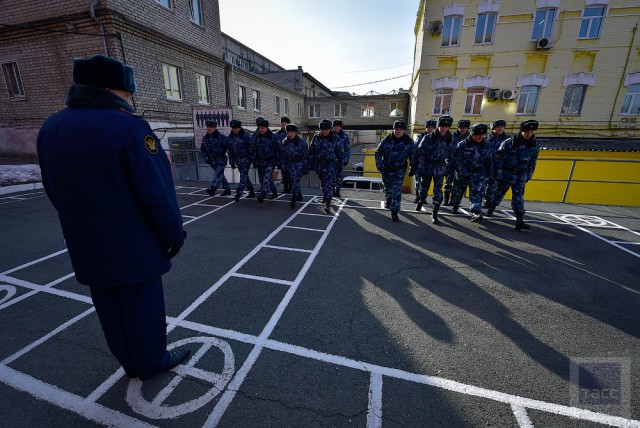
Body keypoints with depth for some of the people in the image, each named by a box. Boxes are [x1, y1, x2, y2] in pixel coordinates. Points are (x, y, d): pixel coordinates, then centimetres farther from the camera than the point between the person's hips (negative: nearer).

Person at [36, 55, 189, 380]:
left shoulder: (50, 128, 3)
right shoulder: (130, 127, -20)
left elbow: (53, 191, 10)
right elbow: (157, 195, -21)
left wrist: (84, 225, 20)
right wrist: (174, 237, -9)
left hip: (86, 248, 7)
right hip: (134, 247, -7)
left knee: (110, 311, 20)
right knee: (143, 306, 12)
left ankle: (131, 362, 41)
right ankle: (152, 362, 34)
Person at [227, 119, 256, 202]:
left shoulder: (246, 135, -11)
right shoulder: (230, 136, 6)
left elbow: (251, 148, -11)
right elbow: (230, 149, 12)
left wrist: (253, 159, -13)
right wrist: (231, 162, 12)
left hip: (246, 159, -6)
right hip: (237, 159, 7)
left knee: (243, 176, -11)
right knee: (245, 176, 12)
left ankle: (238, 194, -14)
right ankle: (252, 192, 24)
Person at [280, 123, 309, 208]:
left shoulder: (302, 142, -6)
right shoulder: (285, 142, 8)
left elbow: (305, 156, -6)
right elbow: (282, 154, 14)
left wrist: (306, 169, -8)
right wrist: (283, 165, 9)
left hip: (298, 164, -6)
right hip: (289, 164, 6)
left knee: (295, 181, -13)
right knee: (293, 181, 13)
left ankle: (293, 200, -11)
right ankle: (299, 196, 31)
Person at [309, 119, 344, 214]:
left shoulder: (336, 139, -4)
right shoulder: (316, 138, 2)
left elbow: (339, 153, 2)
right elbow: (311, 152, 6)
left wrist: (340, 165, 2)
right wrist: (311, 164, 4)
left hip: (330, 164, -3)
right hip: (319, 164, 3)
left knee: (329, 183, -11)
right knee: (323, 182, 17)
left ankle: (327, 204, -13)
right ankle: (325, 196, 40)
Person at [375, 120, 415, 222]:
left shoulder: (409, 141, -6)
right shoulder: (387, 139, -6)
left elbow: (413, 156, 3)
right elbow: (378, 153, 0)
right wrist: (380, 165, -9)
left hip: (399, 170, -2)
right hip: (386, 169, 2)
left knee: (397, 190, -9)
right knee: (387, 187, 20)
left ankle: (394, 211, -3)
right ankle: (388, 199, 52)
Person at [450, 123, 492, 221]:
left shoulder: (485, 144, 2)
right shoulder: (462, 145, -12)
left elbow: (488, 160, 12)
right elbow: (457, 160, -12)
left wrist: (488, 171, 11)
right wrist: (464, 173, -16)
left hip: (478, 172, 2)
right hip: (463, 172, -1)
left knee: (476, 192, -12)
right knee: (458, 190, 14)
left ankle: (476, 212, -17)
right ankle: (455, 205, 37)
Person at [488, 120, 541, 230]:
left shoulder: (535, 144, -1)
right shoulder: (508, 143, -14)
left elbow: (533, 162, 10)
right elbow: (499, 160, -11)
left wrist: (528, 176, 12)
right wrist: (499, 175, -12)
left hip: (521, 176, 2)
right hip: (506, 174, -2)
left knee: (518, 197, -6)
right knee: (499, 193, 10)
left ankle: (519, 221, -10)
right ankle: (490, 210, 35)